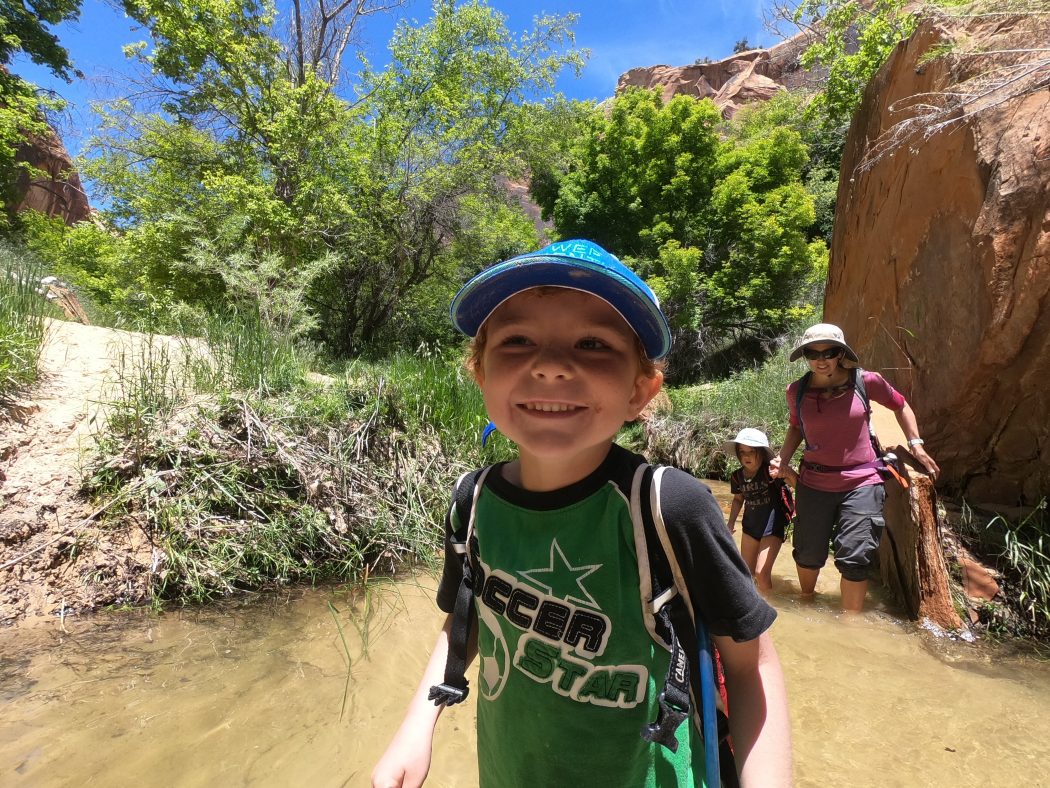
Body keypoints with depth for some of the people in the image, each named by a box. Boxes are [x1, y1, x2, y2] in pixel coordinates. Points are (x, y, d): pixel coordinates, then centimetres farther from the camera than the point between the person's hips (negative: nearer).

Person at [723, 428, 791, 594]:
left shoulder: (770, 471, -21)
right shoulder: (737, 476, -4)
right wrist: (731, 522, 6)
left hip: (773, 526, -5)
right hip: (750, 525, 6)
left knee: (761, 573, -11)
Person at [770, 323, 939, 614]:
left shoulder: (866, 382, -7)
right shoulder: (796, 391, -3)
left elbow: (901, 406, 12)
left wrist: (916, 444, 5)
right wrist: (782, 460, 2)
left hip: (862, 483, -2)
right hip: (814, 484, 2)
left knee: (854, 558, -5)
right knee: (807, 554, 13)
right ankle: (806, 600, 42)